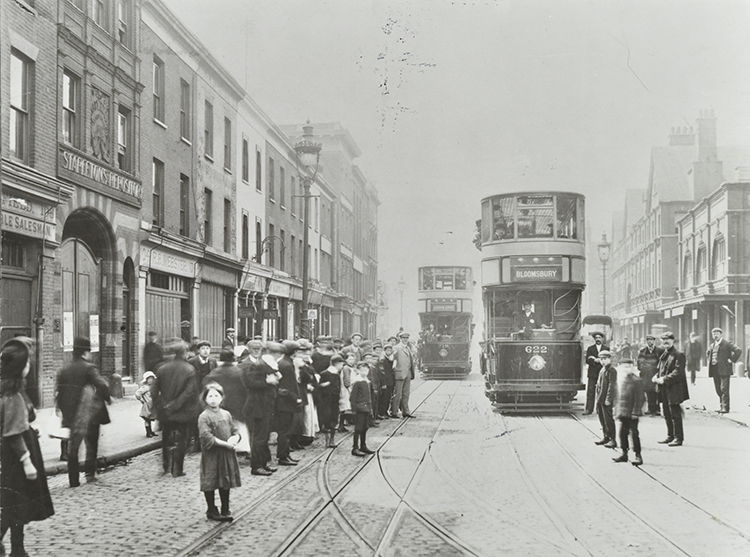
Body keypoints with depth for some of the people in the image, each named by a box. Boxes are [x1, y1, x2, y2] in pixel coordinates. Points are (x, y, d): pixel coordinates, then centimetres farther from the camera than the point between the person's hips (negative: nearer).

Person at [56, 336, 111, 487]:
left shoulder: (64, 370, 5)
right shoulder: (89, 368, -10)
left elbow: (59, 393, 8)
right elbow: (102, 385, -21)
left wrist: (64, 410, 17)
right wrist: (108, 398, -2)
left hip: (72, 416, 4)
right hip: (91, 415, -4)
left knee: (73, 447, 10)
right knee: (91, 443, 14)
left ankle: (73, 480, 10)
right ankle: (90, 471, 9)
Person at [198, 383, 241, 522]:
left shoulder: (226, 414, 9)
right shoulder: (204, 417, -11)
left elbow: (235, 431, 11)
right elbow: (207, 437, -19)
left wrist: (235, 439, -13)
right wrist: (225, 444, -20)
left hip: (227, 454, 6)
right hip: (211, 455, -5)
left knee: (226, 483, 12)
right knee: (210, 484, 2)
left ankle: (225, 510, 22)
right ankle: (211, 511, 16)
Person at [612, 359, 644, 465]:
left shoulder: (636, 381, -11)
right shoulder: (622, 381, 10)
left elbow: (639, 398, -13)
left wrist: (635, 412, -16)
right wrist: (617, 411, 14)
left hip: (632, 414, -7)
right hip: (623, 413, 7)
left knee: (634, 434, -3)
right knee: (622, 433, 10)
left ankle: (638, 456, 5)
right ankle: (624, 454, 21)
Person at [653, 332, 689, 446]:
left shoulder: (678, 355, -11)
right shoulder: (664, 355, 16)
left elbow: (678, 372, -19)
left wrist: (665, 379, -23)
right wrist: (656, 377, 1)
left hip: (674, 390, -9)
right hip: (664, 390, 9)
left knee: (675, 414, -5)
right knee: (666, 414, 14)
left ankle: (678, 438, 2)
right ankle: (670, 436, 24)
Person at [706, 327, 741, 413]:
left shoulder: (727, 343, -6)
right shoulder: (712, 345, 16)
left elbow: (738, 350, -16)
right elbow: (707, 352, 37)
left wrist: (732, 360, -15)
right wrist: (708, 360, 20)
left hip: (724, 369, -7)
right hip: (714, 370, 7)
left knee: (724, 389, -8)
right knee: (718, 390, 10)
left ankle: (725, 408, -6)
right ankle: (722, 406, 19)